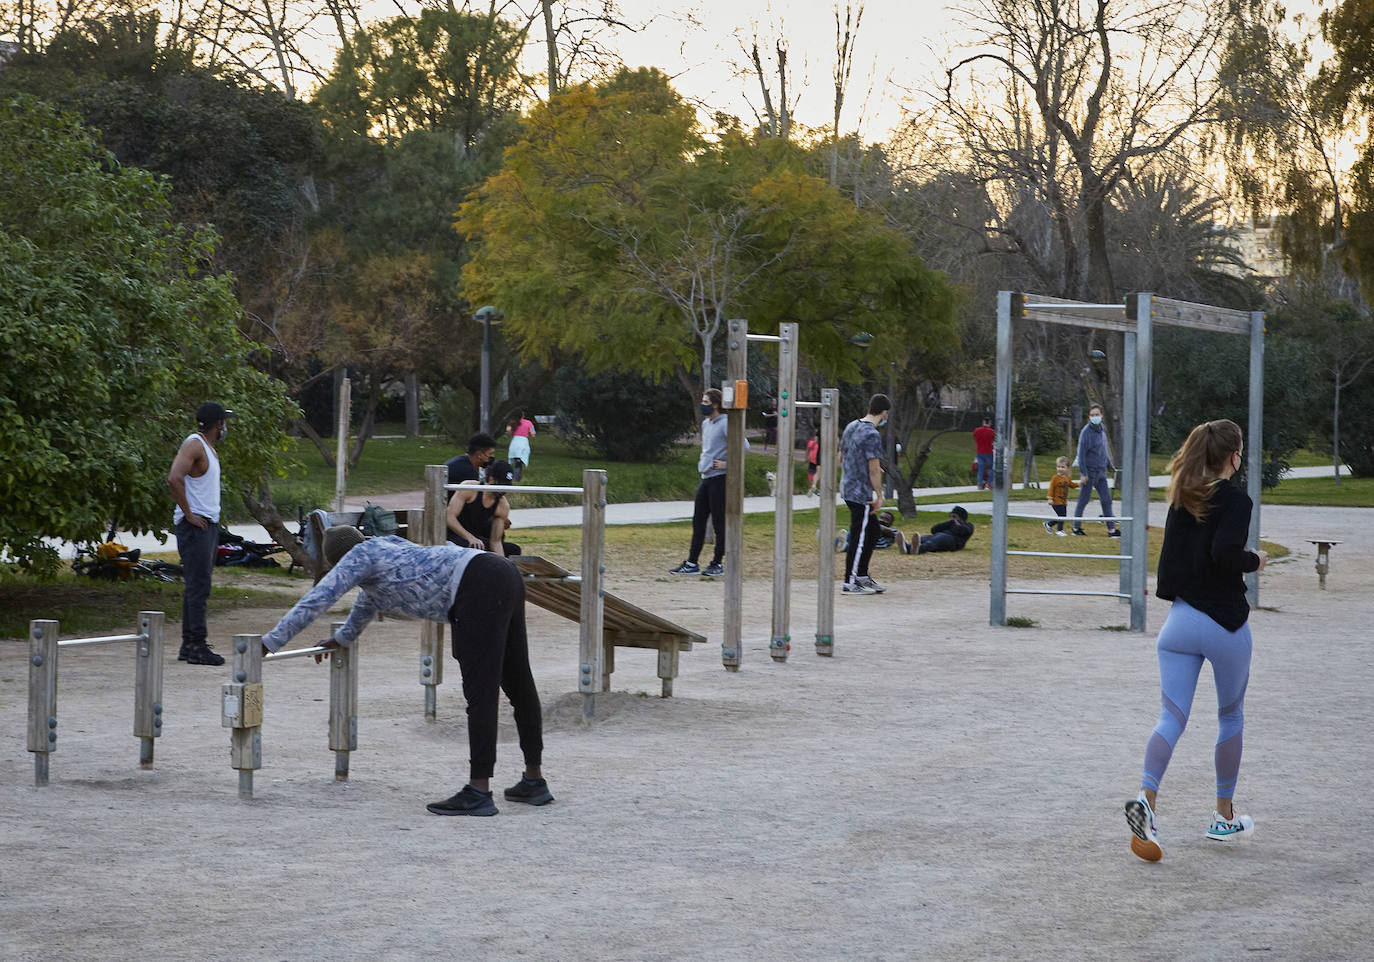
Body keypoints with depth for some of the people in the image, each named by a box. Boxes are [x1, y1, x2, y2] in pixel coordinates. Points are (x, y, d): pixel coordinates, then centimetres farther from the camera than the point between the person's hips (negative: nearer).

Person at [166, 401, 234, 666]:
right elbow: (174, 479, -27)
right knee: (198, 587, -11)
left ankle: (189, 644, 14)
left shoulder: (207, 448, 18)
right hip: (195, 525, -10)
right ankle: (197, 646, -12)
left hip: (209, 524, 10)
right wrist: (189, 514, -21)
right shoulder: (194, 445, -12)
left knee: (197, 587, 11)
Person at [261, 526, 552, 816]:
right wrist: (343, 637, 69)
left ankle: (478, 791, -14)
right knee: (518, 684, 14)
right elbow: (368, 600, 53)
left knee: (480, 691, -11)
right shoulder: (387, 546, 33)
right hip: (506, 574, 10)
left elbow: (316, 600, 4)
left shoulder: (360, 555, 8)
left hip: (480, 588, -10)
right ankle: (534, 782, 22)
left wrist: (268, 643, 10)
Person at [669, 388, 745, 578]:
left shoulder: (725, 424, -13)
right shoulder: (706, 424, 15)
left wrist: (727, 464, -17)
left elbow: (744, 446, -22)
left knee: (719, 522, -2)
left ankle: (717, 564, 5)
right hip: (705, 477, 9)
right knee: (698, 521, 9)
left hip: (719, 478, -9)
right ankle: (692, 563, 13)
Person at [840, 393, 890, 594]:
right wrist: (879, 496, -13)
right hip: (862, 493, -9)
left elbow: (841, 458, 18)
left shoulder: (851, 427, 10)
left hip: (847, 489, 9)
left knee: (872, 530, 18)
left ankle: (862, 576, 23)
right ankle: (850, 583, 0)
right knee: (859, 537, -3)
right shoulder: (872, 435, -18)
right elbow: (874, 469, -20)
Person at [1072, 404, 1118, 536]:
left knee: (1106, 500, 3)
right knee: (1083, 500, 3)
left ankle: (1111, 529, 3)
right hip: (1089, 471, -7)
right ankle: (1076, 527, 15)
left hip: (1101, 472, 7)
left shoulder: (1102, 429, 10)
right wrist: (1083, 473, -18)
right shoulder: (1086, 432, -13)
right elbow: (1081, 453, -15)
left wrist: (1109, 465, 26)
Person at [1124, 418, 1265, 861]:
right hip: (1224, 623, -4)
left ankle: (1145, 798, -25)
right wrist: (1255, 560, -6)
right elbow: (1225, 554, -24)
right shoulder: (1236, 501, -12)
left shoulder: (1183, 497, 8)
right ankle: (1224, 816, 25)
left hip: (1179, 620, 4)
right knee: (1231, 717, 15)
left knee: (1171, 717, -1)